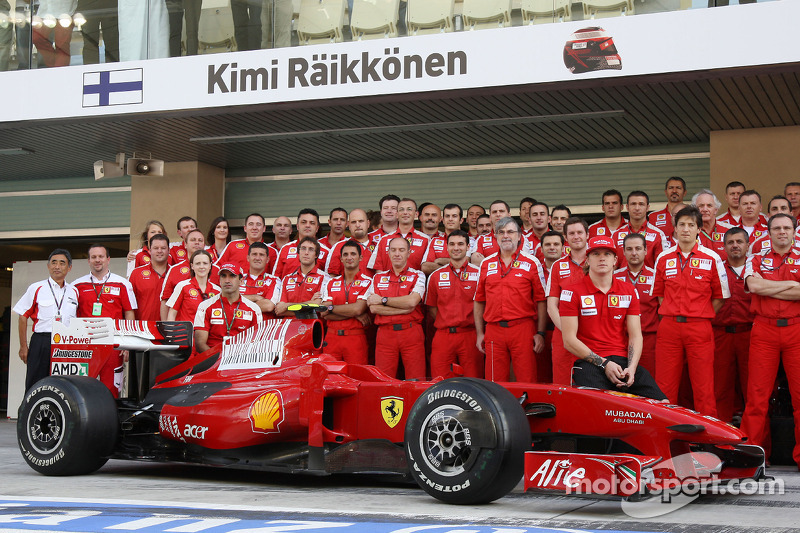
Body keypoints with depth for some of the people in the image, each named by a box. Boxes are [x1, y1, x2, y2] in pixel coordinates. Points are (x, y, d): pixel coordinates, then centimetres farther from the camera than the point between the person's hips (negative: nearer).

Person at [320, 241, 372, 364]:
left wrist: (331, 308, -1)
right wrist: (356, 315, -8)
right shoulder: (331, 283, 13)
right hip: (332, 338, 3)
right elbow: (325, 315, 1)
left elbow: (357, 308, -12)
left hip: (356, 339, -3)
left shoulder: (367, 282, 3)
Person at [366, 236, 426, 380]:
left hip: (411, 332, -1)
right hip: (385, 334, 2)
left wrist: (383, 300, -2)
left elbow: (412, 301, -10)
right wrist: (404, 308, -8)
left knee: (416, 383, -7)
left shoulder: (417, 276, 8)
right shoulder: (378, 278, 14)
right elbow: (373, 308, 0)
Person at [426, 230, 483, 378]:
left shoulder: (478, 273, 4)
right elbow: (431, 308, 13)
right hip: (443, 337, 2)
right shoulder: (436, 276, 10)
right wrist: (447, 324, 4)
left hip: (470, 335, -1)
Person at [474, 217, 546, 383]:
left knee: (527, 382, -4)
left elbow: (541, 300, 2)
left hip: (523, 329, -2)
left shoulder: (532, 263, 5)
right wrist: (479, 333, 9)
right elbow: (479, 301, 16)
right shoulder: (486, 264, 13)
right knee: (495, 385, 4)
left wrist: (540, 332, -5)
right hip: (493, 330, 2)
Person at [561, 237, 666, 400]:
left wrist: (631, 368, -8)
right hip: (589, 363, -4)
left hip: (624, 361, 4)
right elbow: (569, 340, -3)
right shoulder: (572, 292, 3)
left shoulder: (629, 291, 16)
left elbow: (635, 336, 11)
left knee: (662, 403, -18)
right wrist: (604, 364, -11)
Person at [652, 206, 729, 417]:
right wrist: (671, 315, 6)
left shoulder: (712, 259, 2)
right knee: (664, 387, 3)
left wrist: (701, 317, 0)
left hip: (699, 328, -2)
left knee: (703, 387, -2)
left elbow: (720, 296, 6)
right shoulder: (663, 258, 9)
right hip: (668, 327, 2)